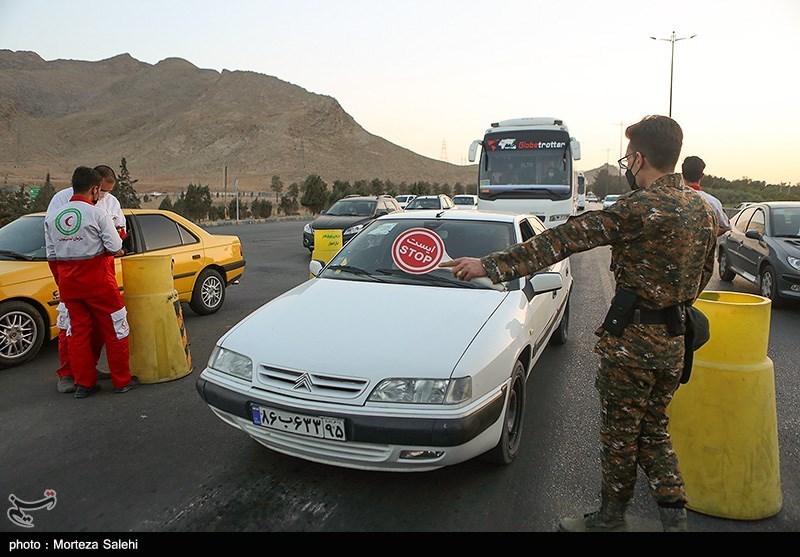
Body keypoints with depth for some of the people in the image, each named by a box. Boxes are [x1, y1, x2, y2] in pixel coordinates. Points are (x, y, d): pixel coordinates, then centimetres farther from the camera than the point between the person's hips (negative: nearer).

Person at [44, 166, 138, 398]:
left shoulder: (52, 217, 6)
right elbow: (115, 247, -13)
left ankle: (83, 383, 18)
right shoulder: (97, 214, -11)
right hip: (97, 280, -5)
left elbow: (52, 256, 9)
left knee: (77, 330, 13)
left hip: (67, 282, 6)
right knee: (114, 328, 6)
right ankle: (122, 380, 13)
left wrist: (61, 283, 18)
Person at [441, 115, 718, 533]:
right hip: (673, 339, 8)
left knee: (620, 432, 9)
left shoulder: (640, 207, -20)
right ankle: (674, 516, 26)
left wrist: (492, 266, -25)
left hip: (632, 340, -8)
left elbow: (566, 239, -25)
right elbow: (703, 274, 19)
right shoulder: (702, 210, 8)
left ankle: (610, 518, 27)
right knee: (654, 429, 22)